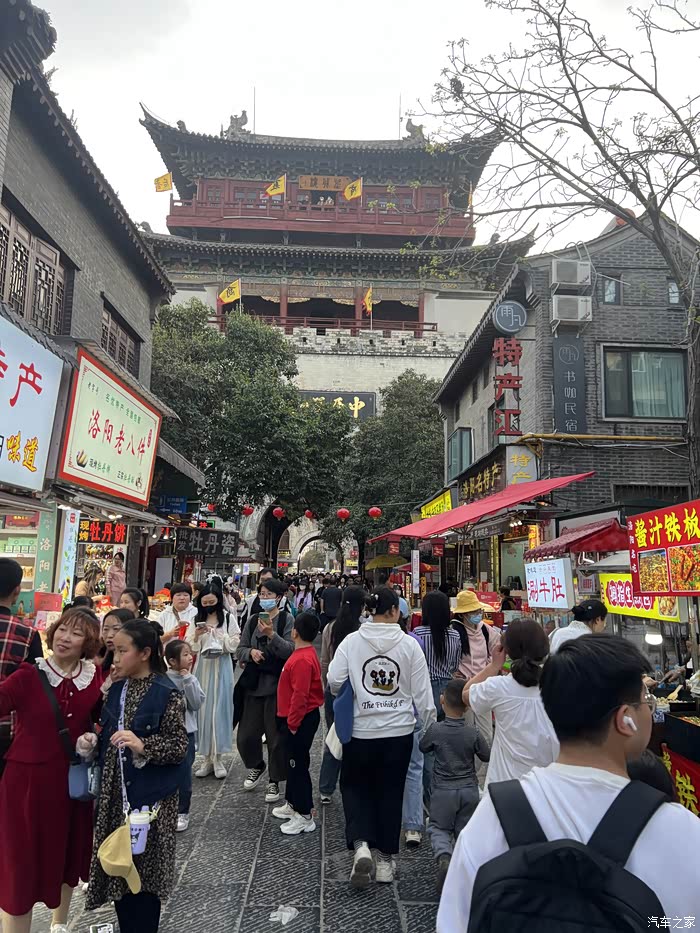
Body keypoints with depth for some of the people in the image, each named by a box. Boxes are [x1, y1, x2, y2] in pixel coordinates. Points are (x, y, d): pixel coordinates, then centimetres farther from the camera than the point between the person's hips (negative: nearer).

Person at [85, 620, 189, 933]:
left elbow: (179, 747, -15)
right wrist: (91, 742, -5)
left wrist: (143, 746, -28)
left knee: (144, 870, 6)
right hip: (114, 792, 6)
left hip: (149, 796, -6)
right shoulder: (117, 690, 5)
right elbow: (109, 737, 15)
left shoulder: (167, 694, -15)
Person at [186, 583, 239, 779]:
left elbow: (233, 646, -3)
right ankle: (207, 757, 15)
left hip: (221, 668, -2)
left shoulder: (228, 618, -3)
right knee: (203, 709, 3)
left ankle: (217, 758, 10)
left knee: (219, 709, -1)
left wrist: (218, 633, -14)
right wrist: (196, 636, -11)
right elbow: (189, 649, 6)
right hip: (203, 668, 2)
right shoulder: (196, 620, 5)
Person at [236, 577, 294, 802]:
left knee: (276, 736, 4)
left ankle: (274, 781, 23)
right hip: (253, 683, 4)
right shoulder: (253, 619, 7)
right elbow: (240, 650, 9)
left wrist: (272, 635, -29)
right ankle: (256, 767, 37)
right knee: (246, 735, 9)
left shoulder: (287, 619, -6)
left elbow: (290, 650, -16)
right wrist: (250, 652, -12)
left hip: (277, 685, -4)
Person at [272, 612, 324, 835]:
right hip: (300, 718, 10)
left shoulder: (302, 660, -26)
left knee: (298, 765, 0)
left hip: (300, 720, -10)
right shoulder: (305, 654, 7)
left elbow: (300, 695, -26)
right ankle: (292, 804, 36)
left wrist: (293, 723, -18)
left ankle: (305, 817, 11)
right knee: (293, 762, 21)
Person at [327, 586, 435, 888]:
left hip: (361, 729, -1)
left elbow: (334, 681, -10)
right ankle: (385, 860, 26)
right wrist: (432, 725, 8)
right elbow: (422, 693, -4)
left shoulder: (352, 641, -9)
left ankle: (361, 845, -2)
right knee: (391, 792, 16)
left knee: (355, 787, 17)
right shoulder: (409, 644, -8)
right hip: (399, 730, 1)